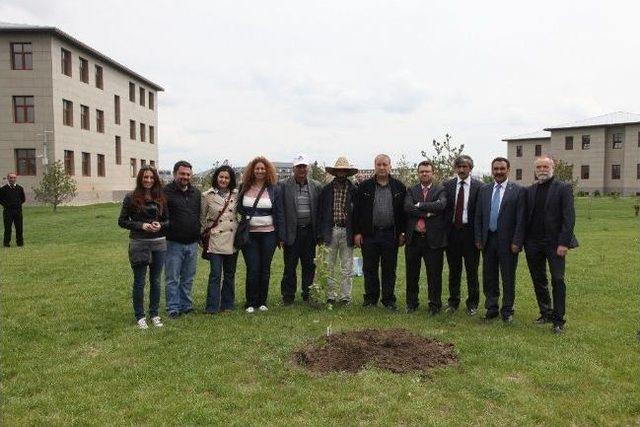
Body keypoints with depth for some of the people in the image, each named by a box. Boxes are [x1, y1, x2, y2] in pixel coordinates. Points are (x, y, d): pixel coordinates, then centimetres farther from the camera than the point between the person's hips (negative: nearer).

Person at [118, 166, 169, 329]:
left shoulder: (161, 198, 6)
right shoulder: (131, 198, -3)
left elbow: (167, 220, 11)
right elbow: (122, 221, -3)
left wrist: (160, 225, -11)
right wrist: (141, 225, -15)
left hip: (159, 243, 3)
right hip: (139, 244, -3)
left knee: (156, 281, 11)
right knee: (139, 282, 5)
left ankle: (154, 314, 23)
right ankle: (139, 316, 18)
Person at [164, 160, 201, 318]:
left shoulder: (196, 193, 11)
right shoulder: (166, 192, -7)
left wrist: (200, 236, 13)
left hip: (192, 243, 5)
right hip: (174, 243, -5)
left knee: (188, 278, 14)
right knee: (173, 279, 3)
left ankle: (186, 305, 26)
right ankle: (173, 308, 13)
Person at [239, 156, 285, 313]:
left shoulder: (274, 190, 3)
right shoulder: (244, 189, 6)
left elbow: (280, 213, 2)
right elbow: (239, 210, 9)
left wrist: (281, 236, -2)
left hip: (268, 234, 0)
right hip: (249, 234, 0)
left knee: (265, 269, 6)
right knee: (252, 269, -3)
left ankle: (262, 302, 18)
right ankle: (251, 303, 9)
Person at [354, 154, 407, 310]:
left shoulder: (399, 187, 5)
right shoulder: (365, 186, 3)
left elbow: (403, 211, 6)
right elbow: (357, 210, 2)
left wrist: (402, 233, 0)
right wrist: (357, 232, -3)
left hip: (390, 234, 0)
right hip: (369, 234, 0)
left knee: (389, 269, 7)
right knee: (369, 269, 8)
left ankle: (389, 300, 19)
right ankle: (371, 298, 20)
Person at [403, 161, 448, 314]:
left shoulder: (440, 190, 3)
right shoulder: (411, 190, 9)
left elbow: (441, 205, -17)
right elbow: (407, 207, -9)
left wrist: (420, 205, -14)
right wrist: (428, 212, -15)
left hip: (433, 239, -2)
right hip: (413, 238, 2)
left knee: (434, 274, 5)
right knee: (412, 274, 12)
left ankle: (434, 304, 20)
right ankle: (412, 303, 27)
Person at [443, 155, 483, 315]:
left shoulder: (478, 186, -4)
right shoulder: (448, 185, 4)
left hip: (470, 232, -2)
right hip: (452, 231, 2)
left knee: (472, 270, 7)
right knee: (454, 269, 13)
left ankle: (472, 303, 21)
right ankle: (453, 301, 26)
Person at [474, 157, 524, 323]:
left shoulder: (517, 190, -4)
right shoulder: (484, 190, 9)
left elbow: (520, 219, -7)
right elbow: (478, 217, 9)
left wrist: (516, 242, -12)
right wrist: (478, 239, 3)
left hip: (507, 241, -4)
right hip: (488, 240, 4)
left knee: (508, 278, 7)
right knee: (489, 277, 11)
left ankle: (507, 310, 21)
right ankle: (491, 309, 24)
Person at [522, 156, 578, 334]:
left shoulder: (563, 188, -3)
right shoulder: (529, 191, 11)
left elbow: (569, 217, -9)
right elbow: (525, 217, 10)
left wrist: (564, 242, -16)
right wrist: (523, 241, 2)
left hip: (555, 243, -5)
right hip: (533, 244, 5)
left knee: (558, 281, -1)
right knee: (538, 281, 12)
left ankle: (558, 320, 7)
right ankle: (546, 313, 26)